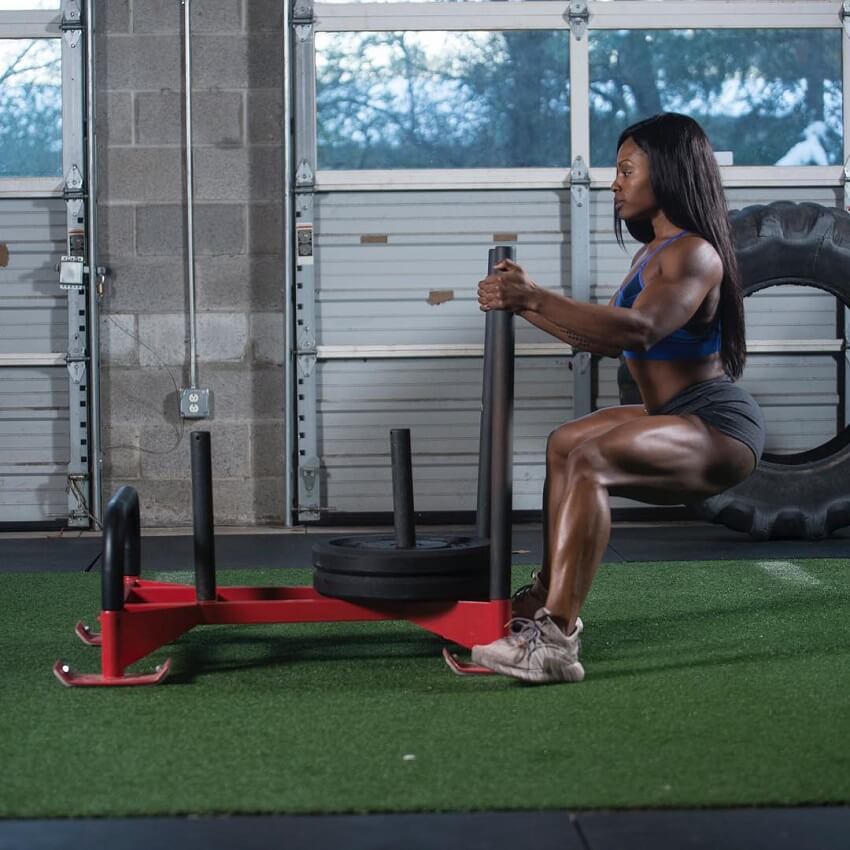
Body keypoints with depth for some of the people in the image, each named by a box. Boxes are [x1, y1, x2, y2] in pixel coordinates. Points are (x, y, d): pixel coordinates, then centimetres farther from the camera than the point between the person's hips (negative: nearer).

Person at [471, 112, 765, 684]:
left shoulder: (694, 254, -15)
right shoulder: (654, 252, 18)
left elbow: (640, 330, -33)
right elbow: (608, 338, 18)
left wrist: (538, 299, -37)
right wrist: (523, 306, 10)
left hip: (719, 424, -11)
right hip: (680, 419, 11)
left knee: (588, 461, -31)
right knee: (566, 444, 25)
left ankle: (556, 640, -39)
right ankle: (550, 596, 22)